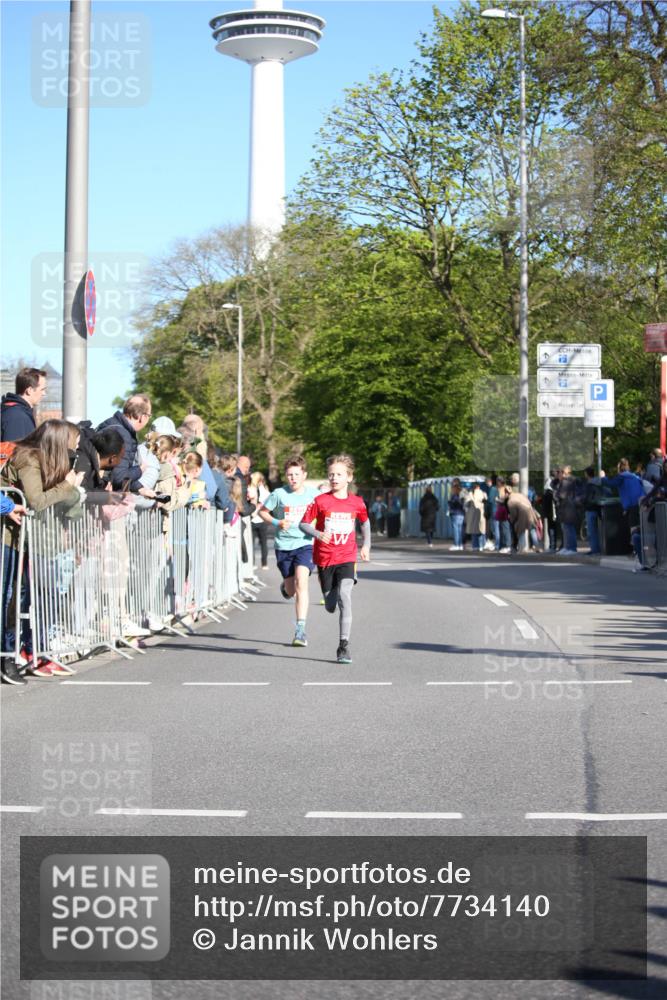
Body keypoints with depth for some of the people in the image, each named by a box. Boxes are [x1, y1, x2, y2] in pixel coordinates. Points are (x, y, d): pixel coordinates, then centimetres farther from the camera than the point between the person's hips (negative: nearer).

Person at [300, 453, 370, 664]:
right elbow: (304, 524, -3)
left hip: (347, 558, 0)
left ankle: (344, 645, -17)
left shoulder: (356, 502, 1)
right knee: (330, 606, 7)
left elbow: (365, 521, 21)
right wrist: (318, 534, -22)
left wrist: (366, 544, 15)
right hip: (324, 558, 0)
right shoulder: (320, 501, -5)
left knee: (344, 596, -20)